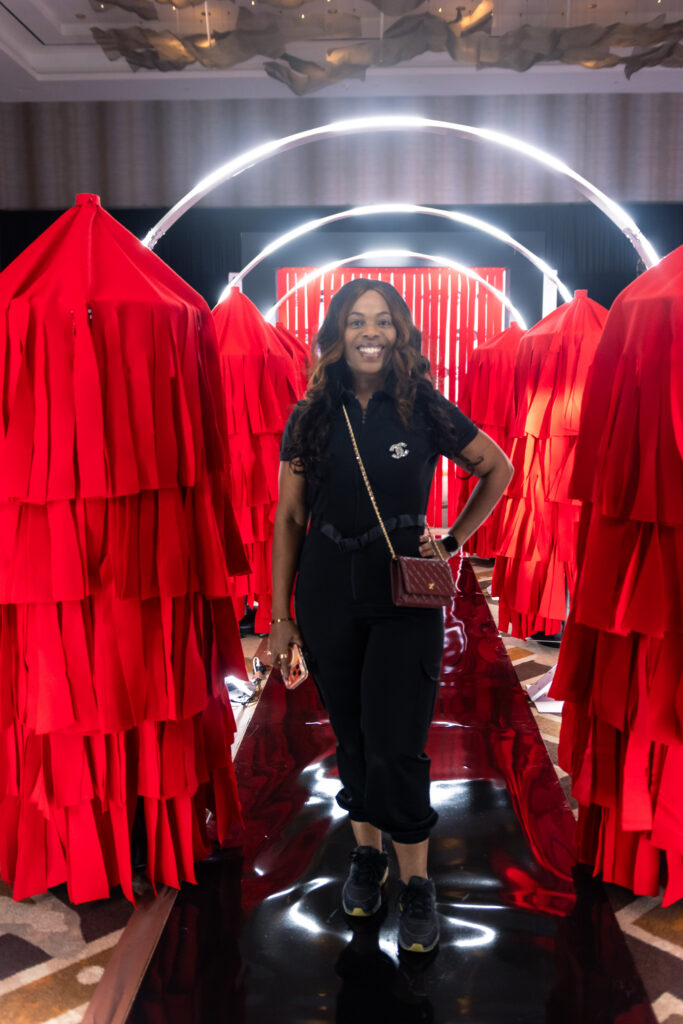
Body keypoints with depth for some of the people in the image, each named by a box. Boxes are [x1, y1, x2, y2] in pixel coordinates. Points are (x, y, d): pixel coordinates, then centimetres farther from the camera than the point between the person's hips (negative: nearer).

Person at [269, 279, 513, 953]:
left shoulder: (425, 410, -3)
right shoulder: (312, 418, 2)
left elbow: (499, 470, 10)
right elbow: (289, 519, 5)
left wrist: (454, 540, 3)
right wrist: (281, 614, 3)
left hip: (405, 598, -2)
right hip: (327, 599, 3)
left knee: (395, 748, -3)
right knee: (351, 738, 14)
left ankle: (417, 884, 18)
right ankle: (366, 856, 35)